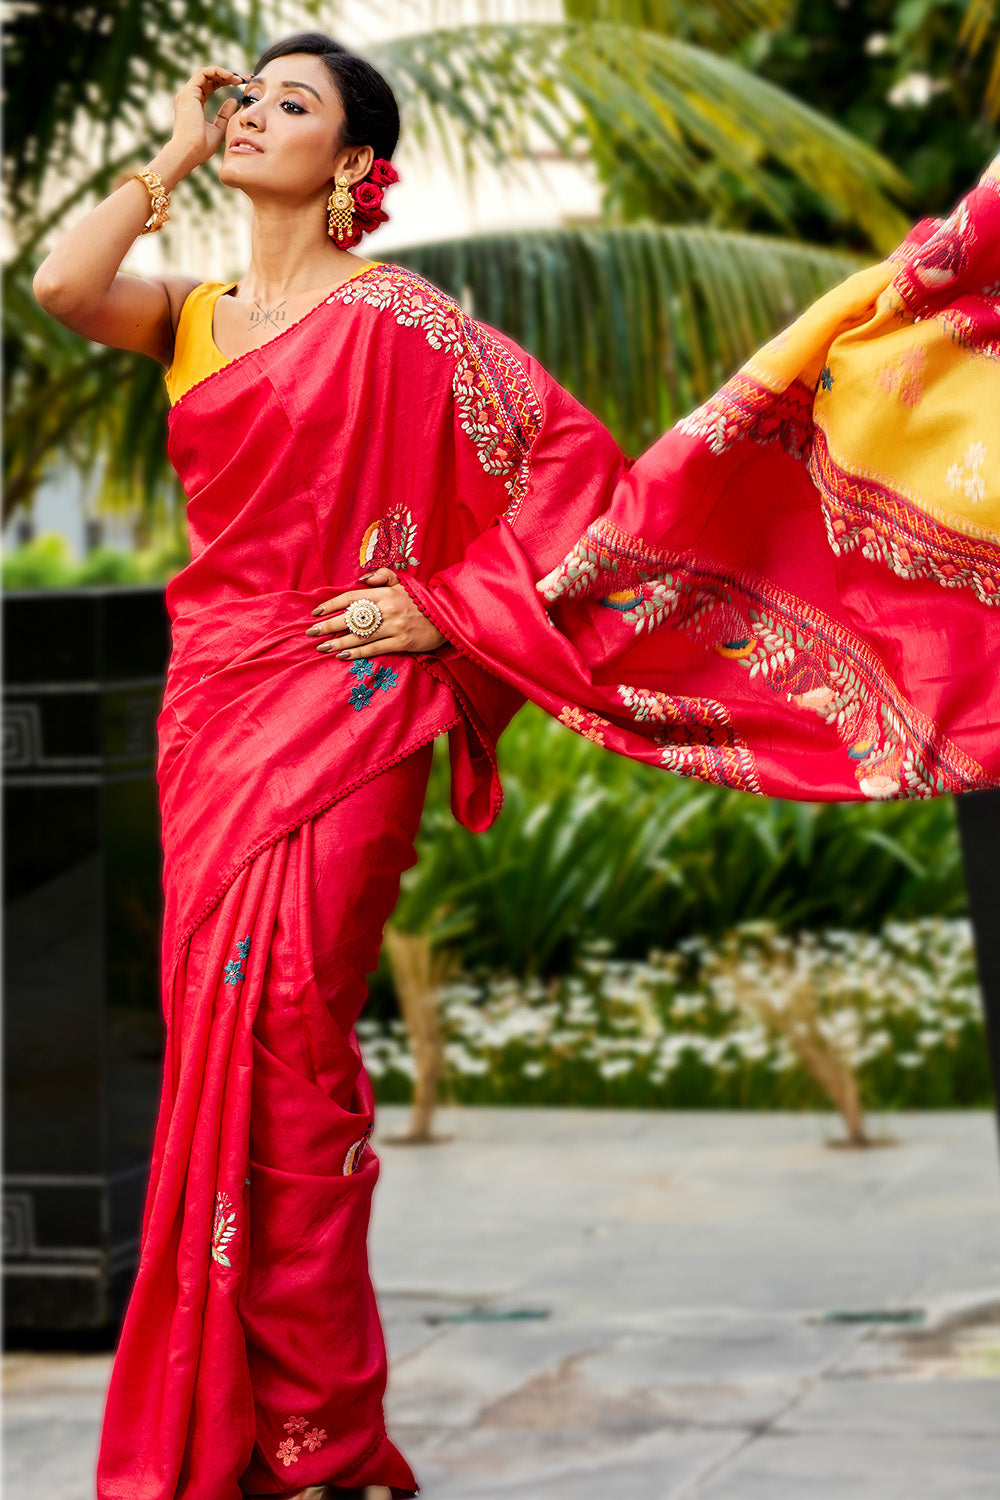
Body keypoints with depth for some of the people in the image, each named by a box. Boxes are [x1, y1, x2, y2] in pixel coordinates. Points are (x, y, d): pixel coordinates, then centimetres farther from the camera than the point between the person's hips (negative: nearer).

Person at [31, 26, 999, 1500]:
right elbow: (60, 282, -7)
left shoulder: (390, 315, -3)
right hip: (211, 703, 6)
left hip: (342, 707, -6)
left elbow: (568, 454, -7)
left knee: (282, 1040, -8)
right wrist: (173, 158, 4)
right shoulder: (193, 315, 13)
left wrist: (443, 607, -10)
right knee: (216, 1035, 7)